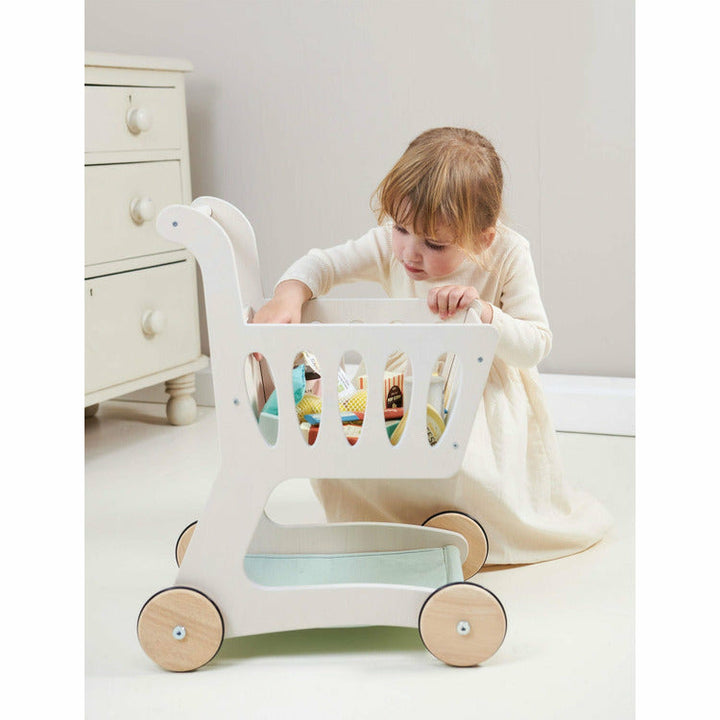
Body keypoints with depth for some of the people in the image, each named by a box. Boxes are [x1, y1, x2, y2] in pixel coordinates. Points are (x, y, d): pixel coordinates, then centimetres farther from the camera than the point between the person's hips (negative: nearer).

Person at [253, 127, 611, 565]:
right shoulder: (391, 246, -11)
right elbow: (323, 265, -8)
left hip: (488, 395, -4)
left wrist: (484, 312, -39)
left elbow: (536, 346, -20)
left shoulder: (508, 255, -19)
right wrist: (289, 295, -31)